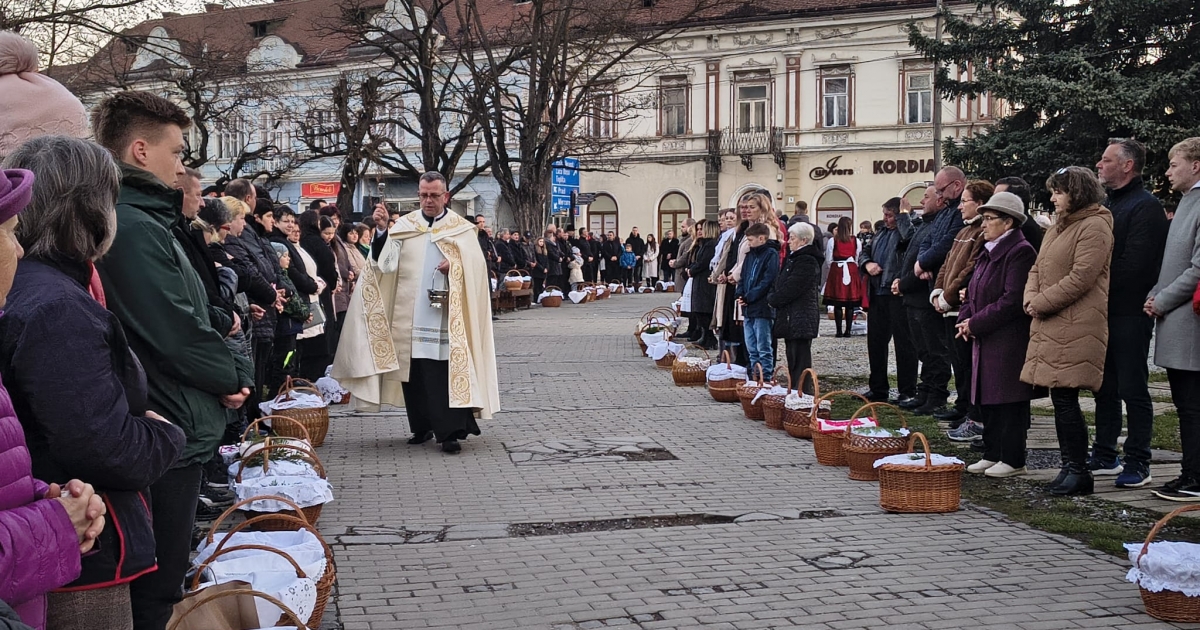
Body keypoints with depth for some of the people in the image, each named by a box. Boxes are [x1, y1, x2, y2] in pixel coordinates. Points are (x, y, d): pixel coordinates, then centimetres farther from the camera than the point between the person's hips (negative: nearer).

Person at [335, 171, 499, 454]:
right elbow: (383, 261, -1)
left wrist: (456, 265, -17)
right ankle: (421, 427, 20)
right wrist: (380, 231, -14)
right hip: (409, 314, 3)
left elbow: (477, 264, 1)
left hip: (445, 315, -2)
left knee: (447, 372, -8)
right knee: (414, 372, 7)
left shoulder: (461, 229, 6)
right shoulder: (404, 226, 10)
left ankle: (450, 432, -6)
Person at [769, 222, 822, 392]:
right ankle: (795, 392, 20)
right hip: (792, 317, 10)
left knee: (800, 360, -8)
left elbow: (790, 289, -19)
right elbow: (781, 284, 18)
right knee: (793, 358, 14)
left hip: (801, 319, -10)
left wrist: (772, 299, -6)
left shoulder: (807, 261, -15)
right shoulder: (795, 258, 18)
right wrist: (773, 297, 0)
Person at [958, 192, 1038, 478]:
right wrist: (965, 319, 1)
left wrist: (975, 324, -16)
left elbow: (1012, 301, -20)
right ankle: (993, 455, 22)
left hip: (1009, 341, -9)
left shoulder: (1020, 252, -13)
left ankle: (1013, 460, 4)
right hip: (985, 340, 9)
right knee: (987, 400, 12)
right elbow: (973, 292, 20)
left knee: (1008, 399, -4)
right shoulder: (988, 253, 17)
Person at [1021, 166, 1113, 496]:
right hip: (1051, 325, 9)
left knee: (1065, 397, -9)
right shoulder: (1059, 227, 21)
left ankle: (1078, 470, -2)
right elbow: (1038, 268, 21)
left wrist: (1042, 302, -12)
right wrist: (1031, 297, 2)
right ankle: (1071, 466, 17)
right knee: (1062, 399, 10)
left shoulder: (1094, 227, -10)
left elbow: (1081, 278, -18)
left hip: (1076, 327, -9)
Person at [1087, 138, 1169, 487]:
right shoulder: (1107, 204, 17)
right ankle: (1104, 457, 23)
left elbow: (1134, 264, -20)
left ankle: (1138, 464, 4)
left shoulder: (1146, 206, -11)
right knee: (1105, 389, 14)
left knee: (1133, 390, -3)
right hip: (1104, 311, 9)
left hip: (1129, 314, -9)